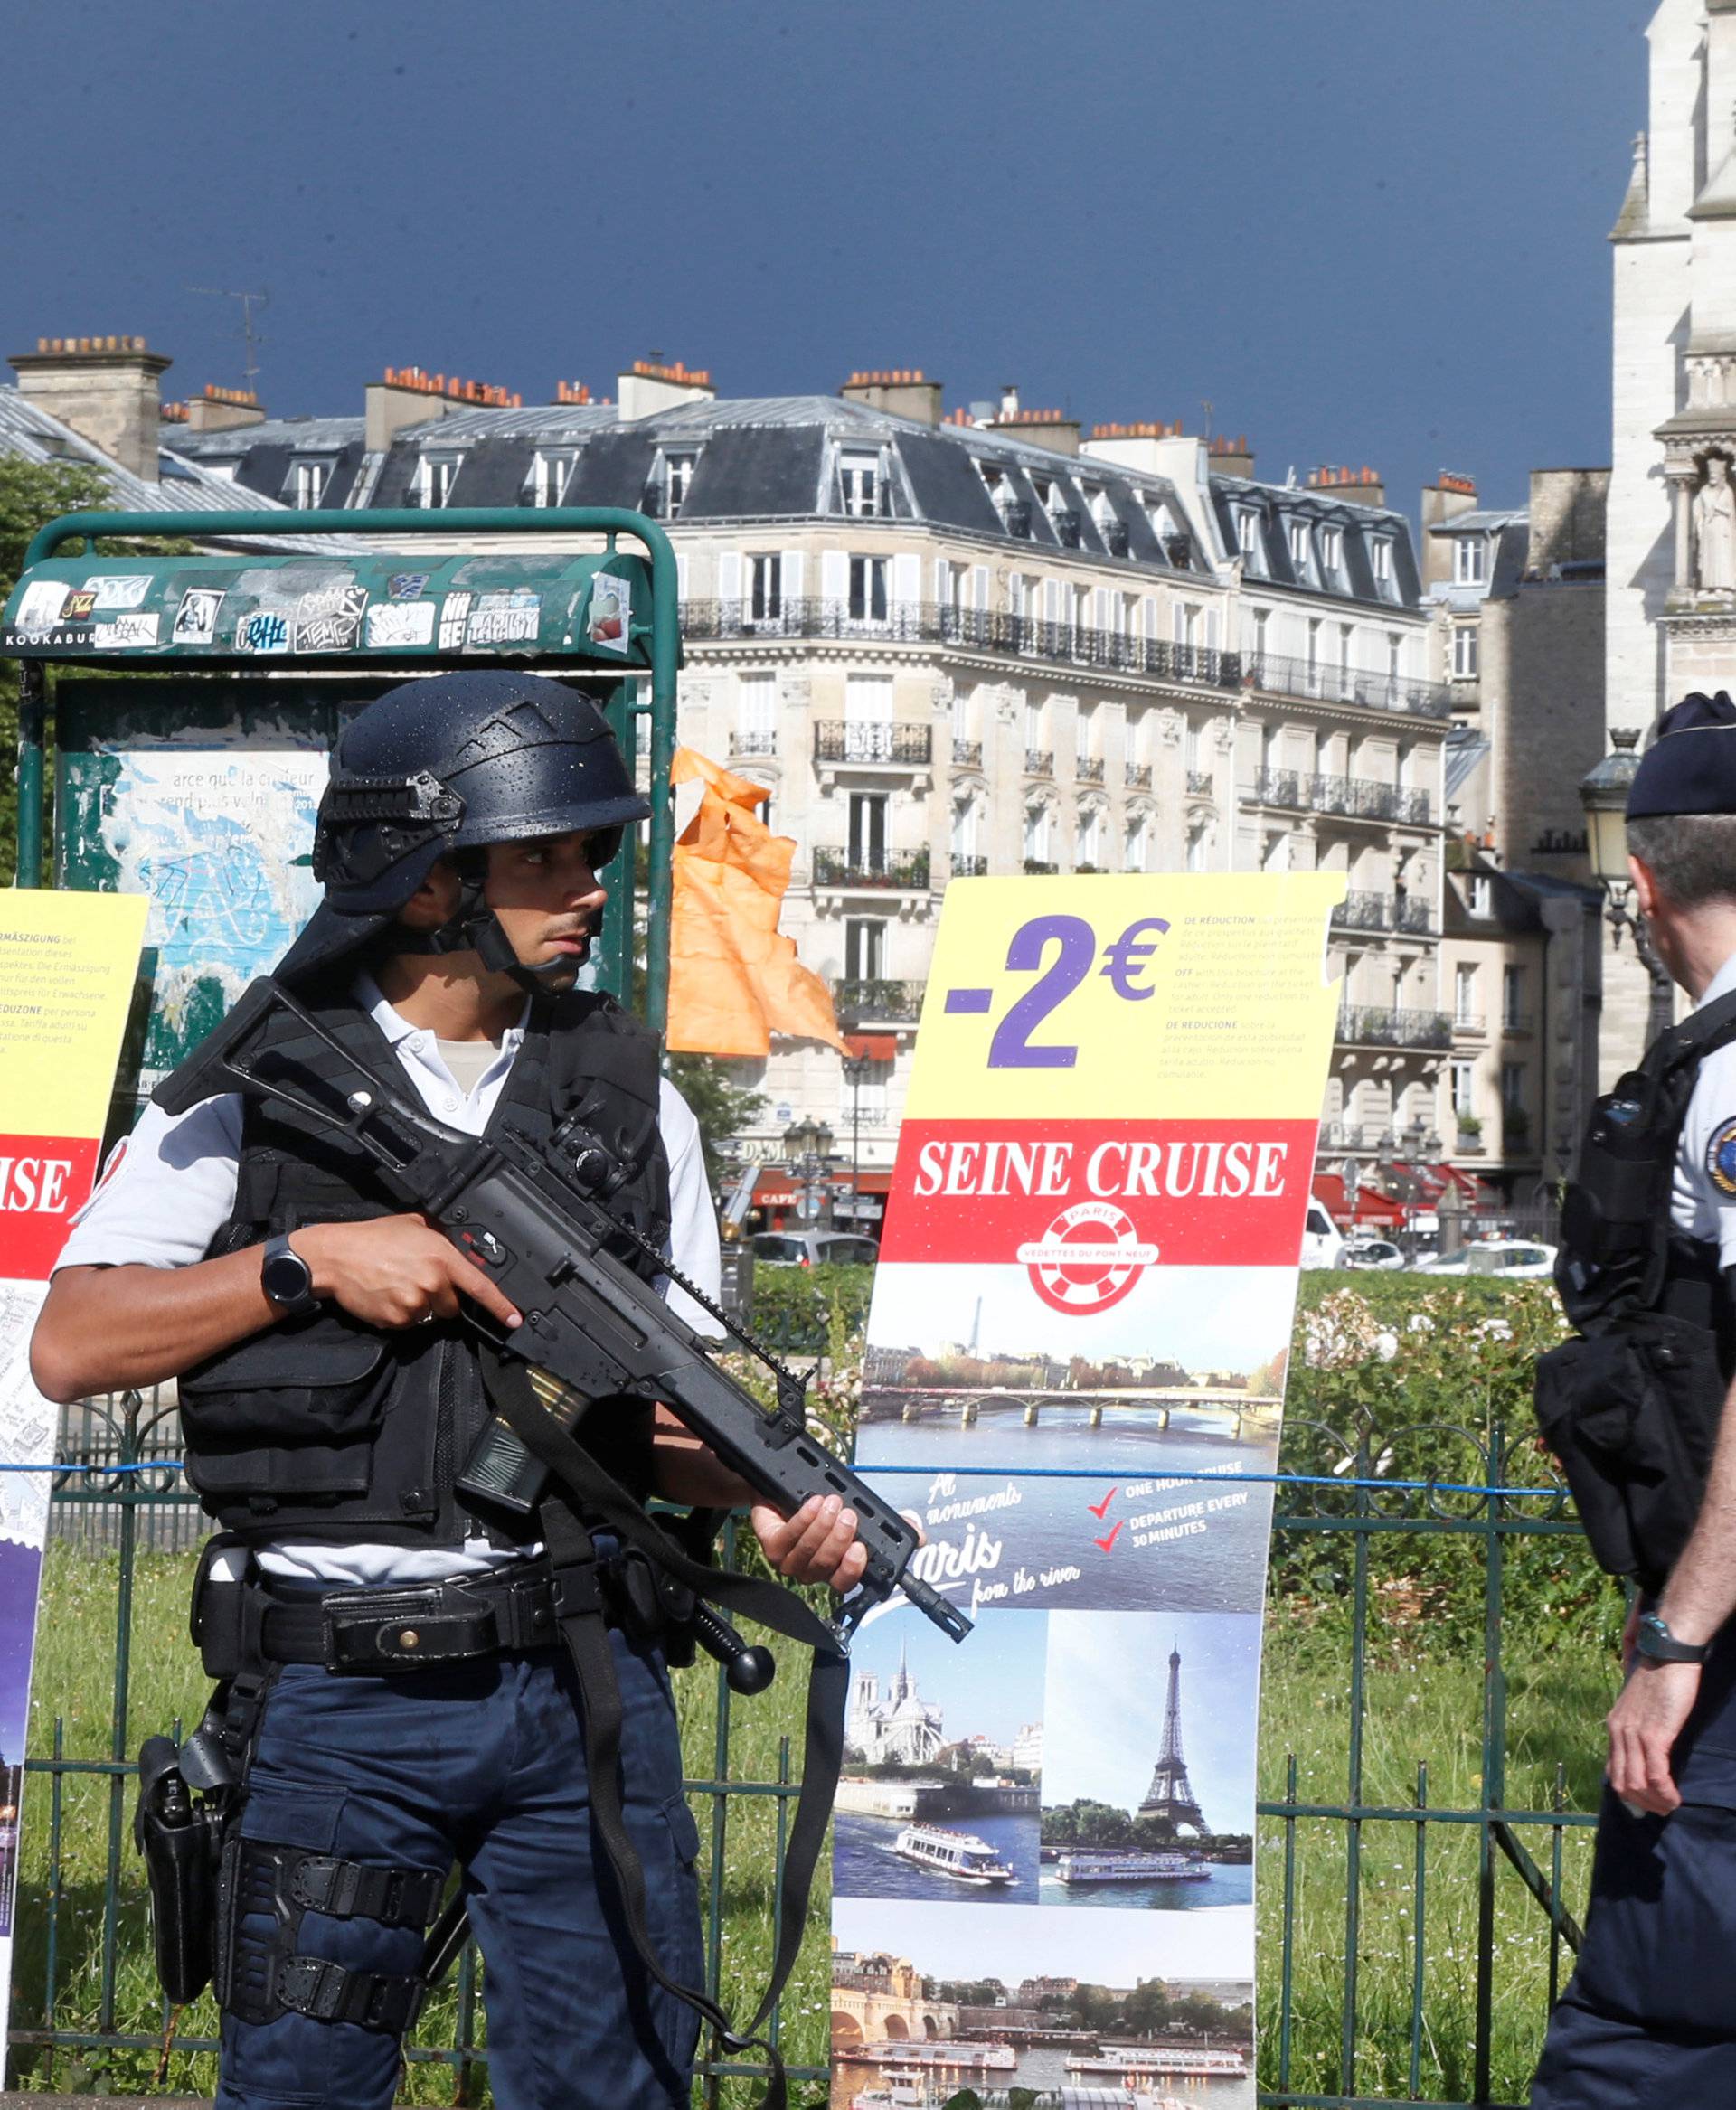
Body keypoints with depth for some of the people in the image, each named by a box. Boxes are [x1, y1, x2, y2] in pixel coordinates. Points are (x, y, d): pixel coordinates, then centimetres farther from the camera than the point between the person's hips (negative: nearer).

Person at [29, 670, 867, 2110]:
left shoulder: (631, 1100, 11)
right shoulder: (257, 1084, 2)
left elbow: (668, 1408, 11)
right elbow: (71, 1347, -2)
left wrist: (770, 1507, -10)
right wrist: (307, 1262, -12)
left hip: (586, 1681, 2)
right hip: (342, 1692, -2)